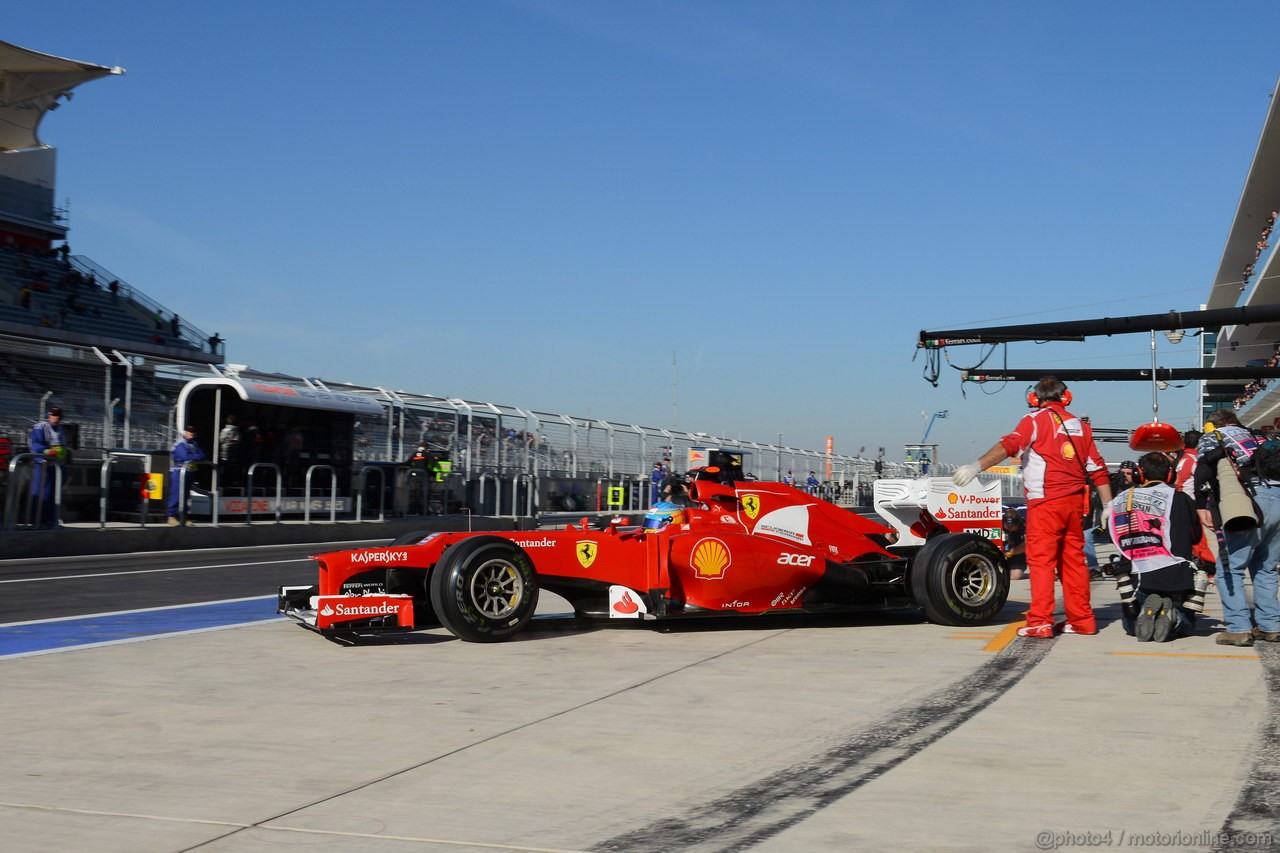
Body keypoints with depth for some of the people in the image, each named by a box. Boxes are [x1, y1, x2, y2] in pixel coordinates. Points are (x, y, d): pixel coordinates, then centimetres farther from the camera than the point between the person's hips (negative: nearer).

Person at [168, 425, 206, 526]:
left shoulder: (194, 444, 16)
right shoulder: (180, 444, -9)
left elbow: (202, 455, 6)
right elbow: (186, 456, -23)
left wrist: (192, 457, -13)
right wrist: (197, 457, -10)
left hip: (188, 472, 8)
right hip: (179, 472, -8)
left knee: (185, 495, 10)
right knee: (176, 494, -10)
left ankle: (183, 516, 14)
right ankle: (172, 516, -8)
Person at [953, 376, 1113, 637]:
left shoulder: (1036, 419, 0)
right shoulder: (1080, 425, 16)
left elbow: (1009, 445, -18)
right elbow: (1098, 469, 14)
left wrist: (977, 466, -25)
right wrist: (1108, 506, 18)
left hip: (1045, 500, -6)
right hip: (1075, 501, 6)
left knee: (1041, 559, -5)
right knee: (1073, 559, 13)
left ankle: (1040, 622, -10)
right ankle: (1082, 620, 17)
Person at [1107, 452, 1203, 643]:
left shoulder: (1119, 501, 3)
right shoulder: (1180, 498, -5)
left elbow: (1115, 540, 8)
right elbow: (1196, 536, 4)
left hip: (1139, 579, 1)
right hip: (1176, 577, -1)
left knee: (1131, 626, 23)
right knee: (1187, 626, 21)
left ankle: (1147, 611, -12)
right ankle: (1172, 617, -16)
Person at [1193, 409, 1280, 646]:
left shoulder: (1211, 437, 16)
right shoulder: (1258, 439, 33)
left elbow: (1205, 465, -5)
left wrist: (1201, 506, -6)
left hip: (1254, 500, -6)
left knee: (1229, 568, 0)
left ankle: (1238, 629, -6)